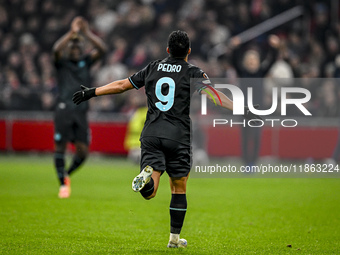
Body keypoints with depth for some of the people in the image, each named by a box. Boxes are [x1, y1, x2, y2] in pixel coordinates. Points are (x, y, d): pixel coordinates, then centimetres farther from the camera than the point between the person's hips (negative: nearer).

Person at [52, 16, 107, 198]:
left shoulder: (86, 61, 14)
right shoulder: (61, 62, 6)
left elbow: (101, 49, 0)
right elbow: (56, 49, -16)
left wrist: (86, 32, -10)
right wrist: (72, 32, -22)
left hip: (81, 111, 3)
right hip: (64, 110, -3)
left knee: (83, 151, -3)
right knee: (60, 146, -5)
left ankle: (67, 174, 23)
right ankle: (63, 183, 7)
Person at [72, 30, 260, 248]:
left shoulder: (153, 68, 13)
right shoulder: (193, 73, 2)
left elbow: (122, 85, 18)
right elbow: (211, 94, -14)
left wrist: (92, 92, 29)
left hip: (151, 134, 2)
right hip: (178, 136, -2)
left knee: (149, 192, -5)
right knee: (179, 189, 14)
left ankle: (147, 176, -38)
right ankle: (175, 238, 16)